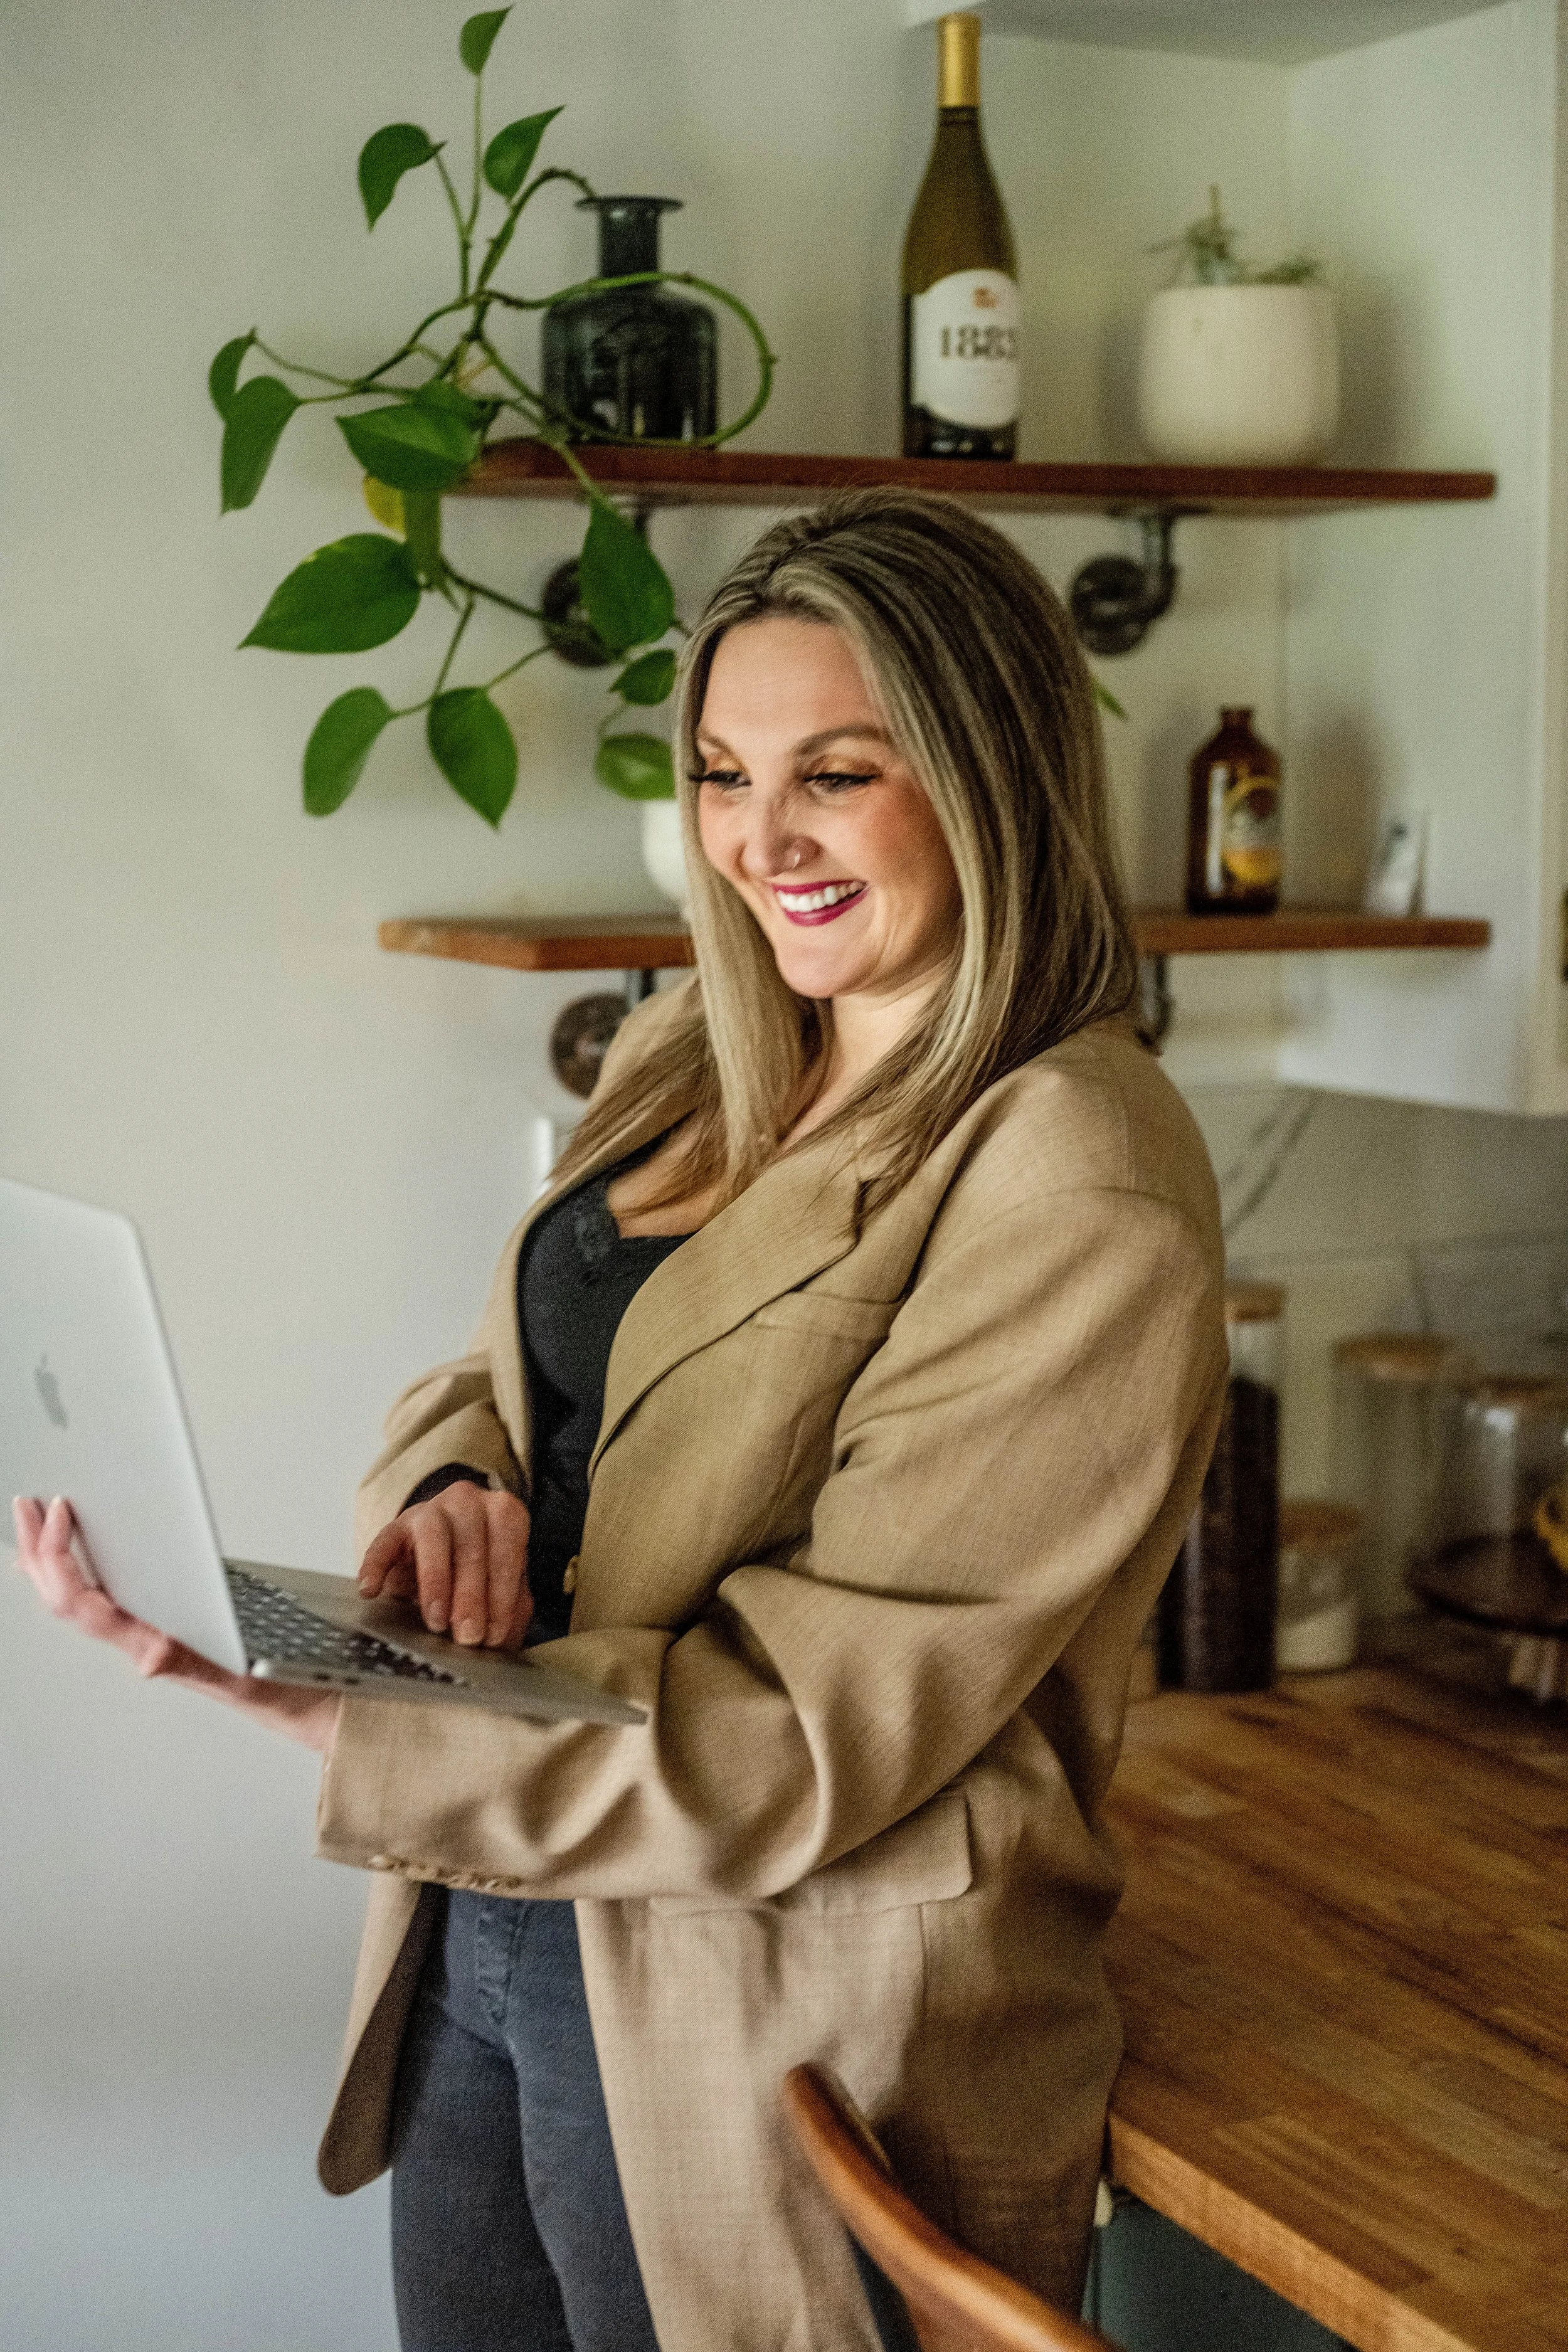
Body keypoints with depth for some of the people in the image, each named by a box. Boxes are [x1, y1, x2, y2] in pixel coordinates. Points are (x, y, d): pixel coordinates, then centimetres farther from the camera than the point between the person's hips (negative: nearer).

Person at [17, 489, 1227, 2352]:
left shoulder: (1076, 1193, -21)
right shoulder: (691, 1061, 5)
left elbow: (802, 1729, -23)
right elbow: (506, 1380, 9)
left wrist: (289, 1697, -29)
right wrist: (455, 1494, -16)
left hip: (770, 2034, -7)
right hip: (486, 1929, 7)